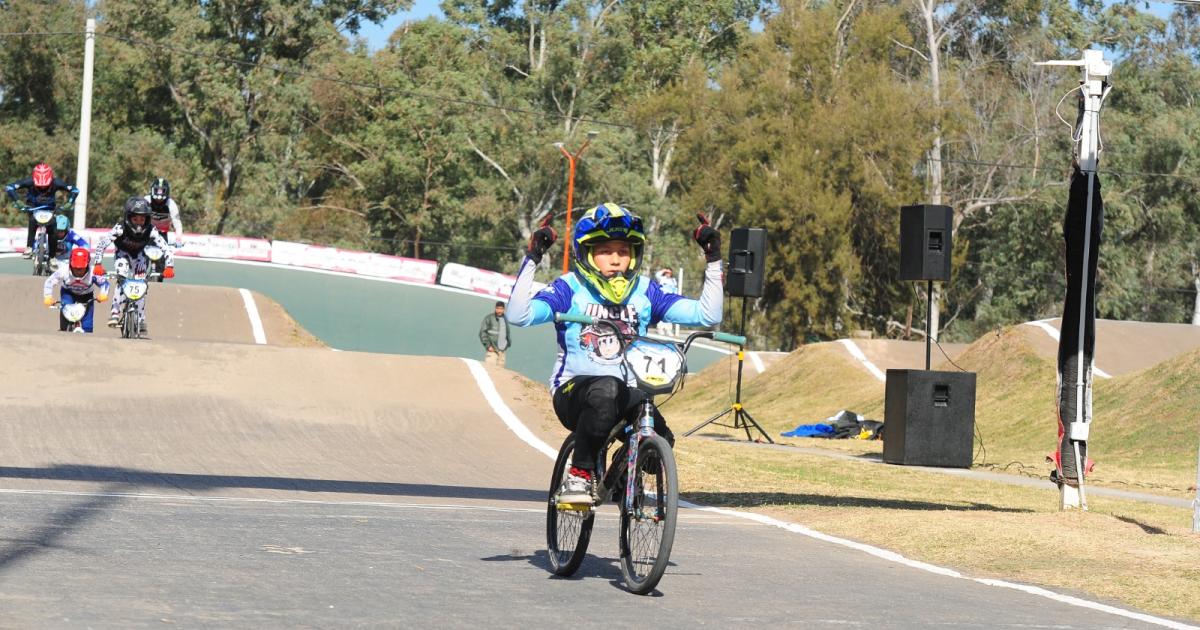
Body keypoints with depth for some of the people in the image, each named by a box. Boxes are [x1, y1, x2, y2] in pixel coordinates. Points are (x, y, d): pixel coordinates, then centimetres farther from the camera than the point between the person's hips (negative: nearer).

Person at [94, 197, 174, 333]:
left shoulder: (151, 231, -31)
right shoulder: (120, 228, -34)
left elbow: (165, 248, -33)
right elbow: (102, 244, -36)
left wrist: (169, 267, -47)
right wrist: (98, 264, -45)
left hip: (140, 255, 1)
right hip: (122, 254, -1)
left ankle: (141, 318, 0)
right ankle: (115, 312, -19)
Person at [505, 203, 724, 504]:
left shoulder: (645, 292, 8)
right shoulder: (570, 288, -2)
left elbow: (706, 315, 2)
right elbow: (518, 315, -18)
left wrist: (713, 261, -4)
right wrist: (531, 260, -23)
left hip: (626, 396, 4)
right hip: (574, 392, -4)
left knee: (659, 438, -27)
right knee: (605, 389, -40)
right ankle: (578, 474, -24)